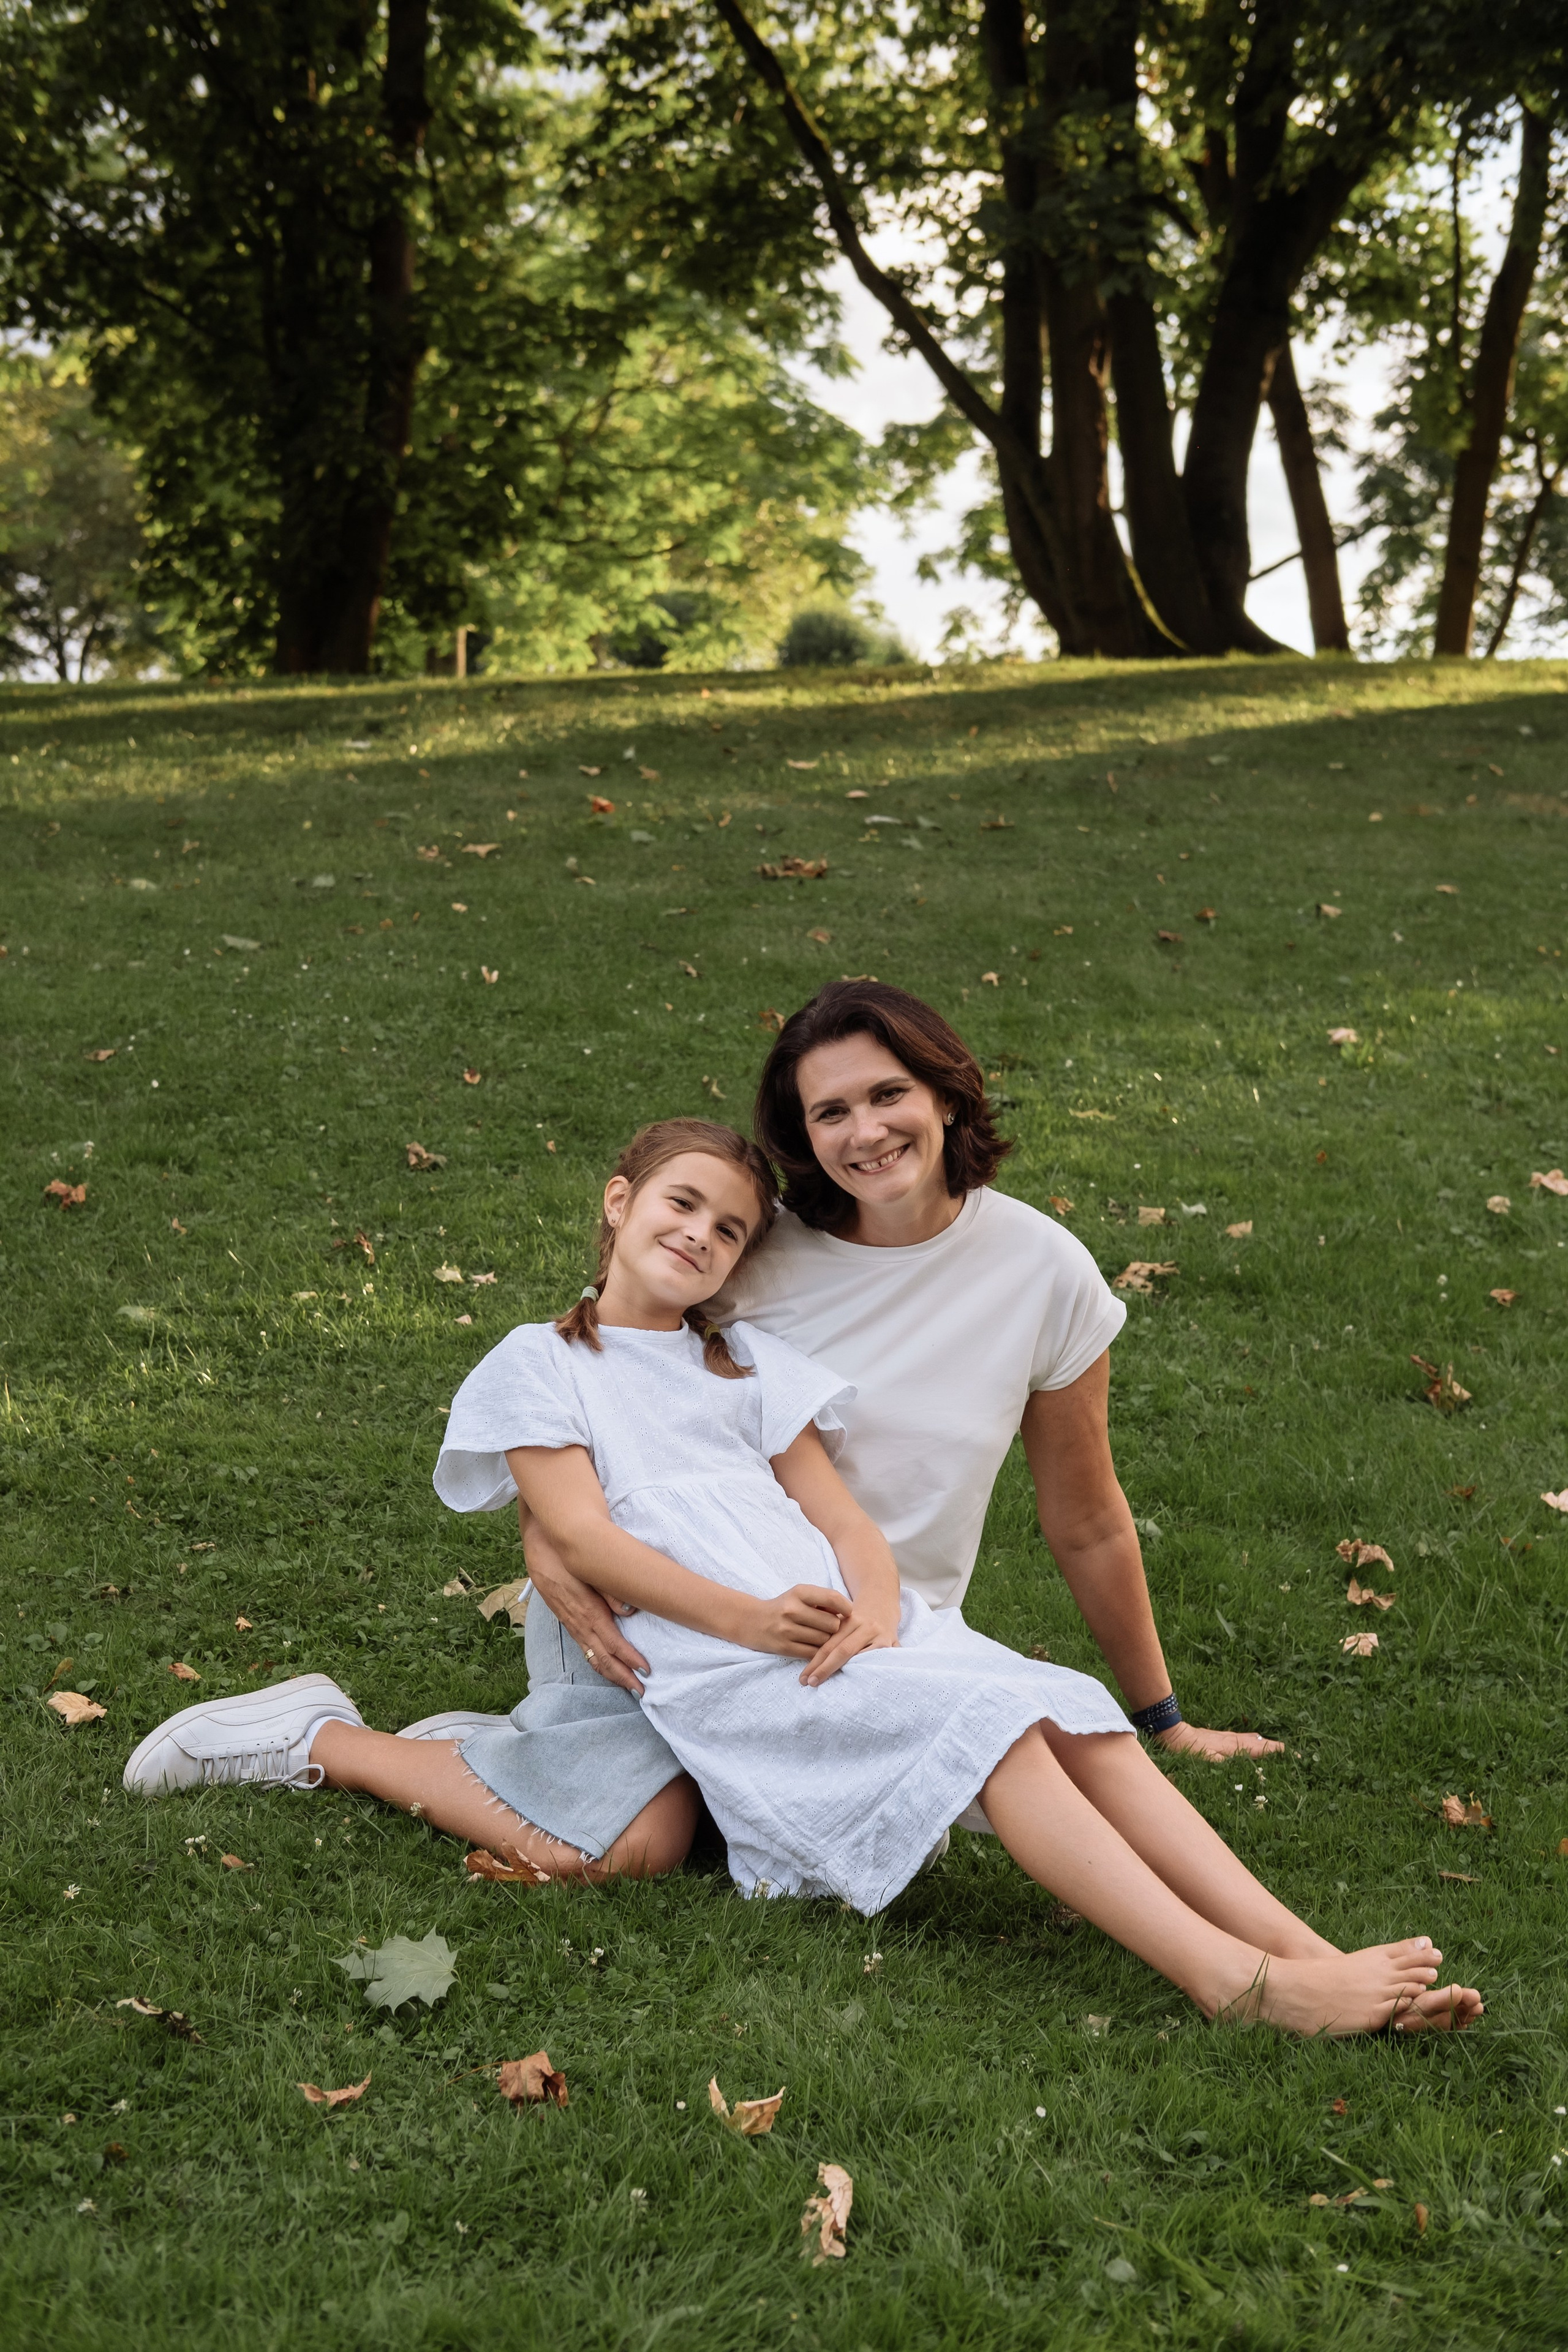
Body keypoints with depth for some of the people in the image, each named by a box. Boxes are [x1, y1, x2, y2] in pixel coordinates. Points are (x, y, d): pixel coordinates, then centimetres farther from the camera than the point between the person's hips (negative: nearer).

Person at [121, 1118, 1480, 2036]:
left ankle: (1304, 1952, -30)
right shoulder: (541, 1364, 13)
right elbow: (582, 1534, -2)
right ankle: (1235, 1985, -38)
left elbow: (842, 1516, 16)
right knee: (992, 1718, -29)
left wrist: (874, 1607, -8)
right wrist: (752, 1619, -14)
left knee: (1081, 1720, -21)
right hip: (714, 1660, -5)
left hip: (844, 1628, 5)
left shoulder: (750, 1366, 27)